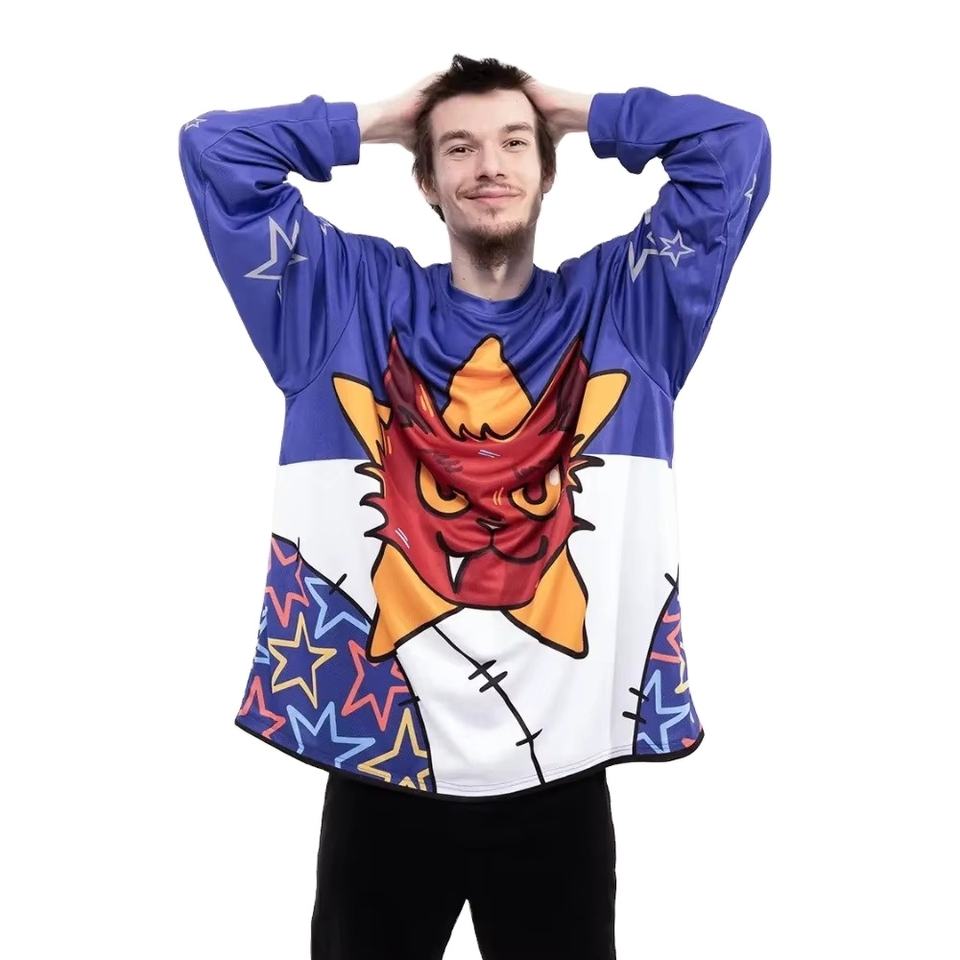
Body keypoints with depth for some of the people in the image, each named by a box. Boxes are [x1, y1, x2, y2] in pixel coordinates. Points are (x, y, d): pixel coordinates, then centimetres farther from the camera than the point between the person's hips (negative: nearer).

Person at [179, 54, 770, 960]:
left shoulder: (620, 308, 8)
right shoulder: (350, 303, 7)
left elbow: (734, 145, 6)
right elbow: (215, 149, 7)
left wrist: (583, 112, 13)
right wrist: (373, 122, 11)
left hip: (558, 769, 1)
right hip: (380, 758, 0)